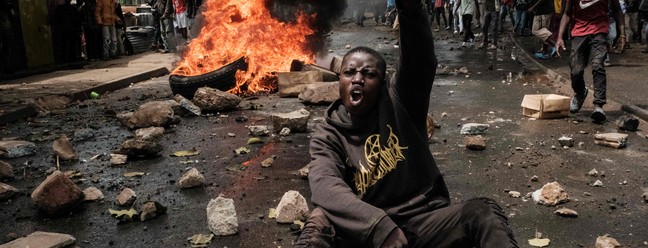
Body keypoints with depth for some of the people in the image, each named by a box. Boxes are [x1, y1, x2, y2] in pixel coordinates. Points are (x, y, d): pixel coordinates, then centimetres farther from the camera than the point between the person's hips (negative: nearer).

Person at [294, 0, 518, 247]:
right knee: (320, 222, -30)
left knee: (484, 212, -27)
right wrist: (380, 227, -36)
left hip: (424, 221, 1)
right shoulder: (328, 136, 0)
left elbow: (421, 60, -19)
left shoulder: (399, 100, 1)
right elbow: (325, 186, -20)